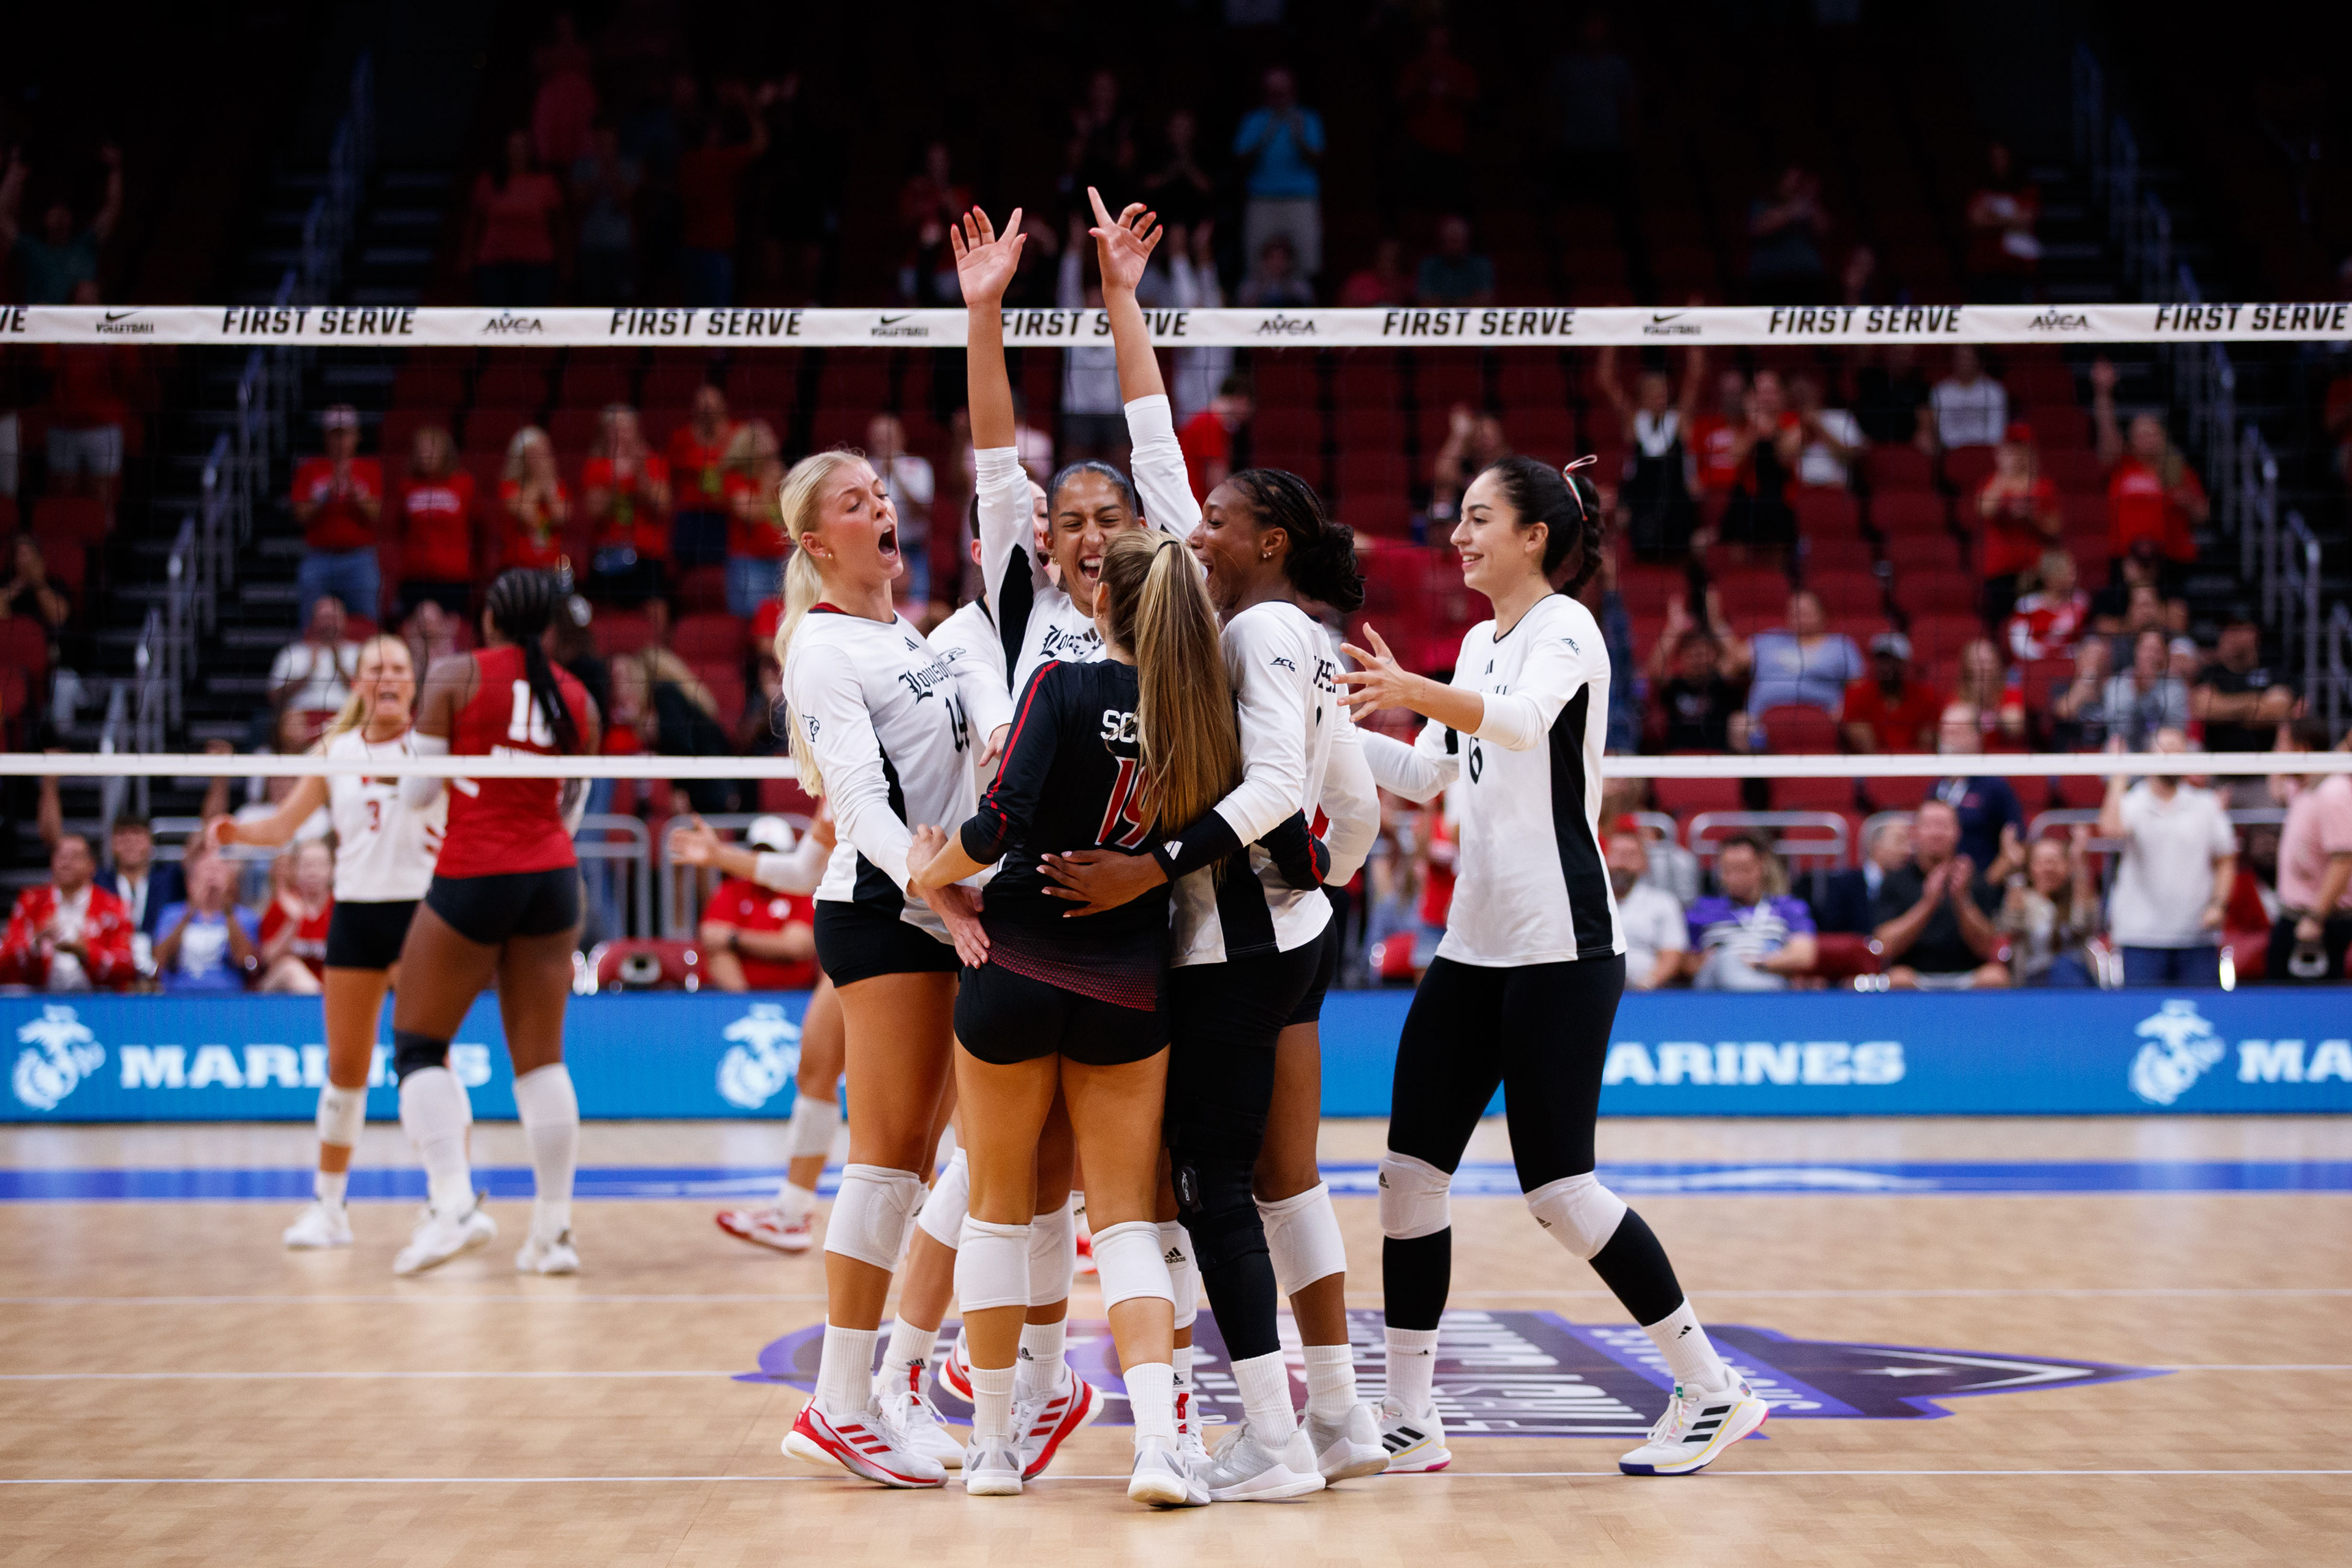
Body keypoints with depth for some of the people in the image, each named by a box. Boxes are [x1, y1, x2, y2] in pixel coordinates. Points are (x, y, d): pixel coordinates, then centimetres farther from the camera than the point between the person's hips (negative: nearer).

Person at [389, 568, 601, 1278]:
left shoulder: (455, 677, -3)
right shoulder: (576, 698, 9)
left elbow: (417, 792, -3)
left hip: (472, 877, -4)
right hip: (554, 876, 4)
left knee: (417, 1041, 6)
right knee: (541, 1057, 8)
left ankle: (452, 1200, -12)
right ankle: (553, 1231, 5)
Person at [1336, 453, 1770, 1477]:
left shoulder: (1564, 627, -10)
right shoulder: (1481, 642, 16)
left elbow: (1523, 720, -32)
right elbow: (1426, 775, 25)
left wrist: (1412, 691, -48)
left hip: (1560, 948, -8)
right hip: (1475, 943, 9)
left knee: (1557, 1191, -9)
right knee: (1411, 1171, 1)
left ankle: (1713, 1390, 3)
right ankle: (1409, 1422, 7)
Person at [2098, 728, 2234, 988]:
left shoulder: (2206, 806, 9)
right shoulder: (2132, 803, 1)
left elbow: (2225, 862, 14)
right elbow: (2111, 828, -22)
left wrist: (2218, 905, 0)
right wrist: (2118, 780, -15)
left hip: (2198, 935, 2)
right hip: (2142, 937, -2)